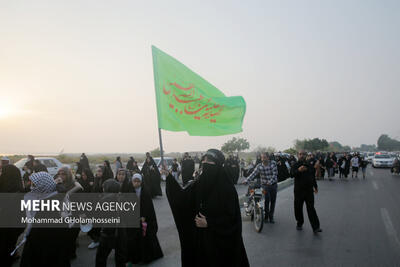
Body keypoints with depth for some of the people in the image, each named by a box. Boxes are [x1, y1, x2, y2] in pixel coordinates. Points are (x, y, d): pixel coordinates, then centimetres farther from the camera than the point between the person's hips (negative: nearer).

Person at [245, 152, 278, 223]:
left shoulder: (273, 163, -6)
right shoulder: (259, 166, -7)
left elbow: (275, 174, -12)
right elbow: (253, 174, -15)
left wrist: (270, 182, -25)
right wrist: (246, 180, -29)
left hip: (273, 185, 1)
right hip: (265, 185, -1)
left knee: (273, 201, 7)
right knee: (267, 200, -15)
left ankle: (271, 217, 22)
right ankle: (266, 216, 3)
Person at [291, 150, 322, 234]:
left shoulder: (309, 165, 8)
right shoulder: (296, 165, -4)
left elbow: (313, 176, 21)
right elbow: (292, 174, -23)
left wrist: (315, 186, 22)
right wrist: (298, 170, -41)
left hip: (309, 190, 2)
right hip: (299, 191, -2)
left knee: (311, 208, -2)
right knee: (298, 208, 7)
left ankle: (315, 227, -2)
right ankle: (299, 223, 26)